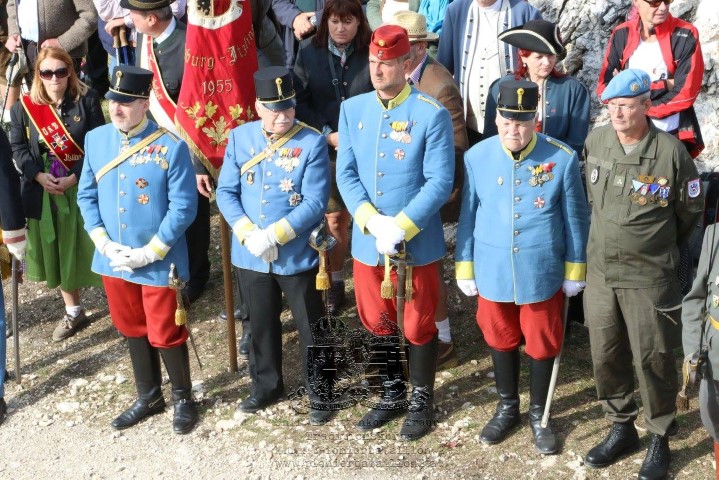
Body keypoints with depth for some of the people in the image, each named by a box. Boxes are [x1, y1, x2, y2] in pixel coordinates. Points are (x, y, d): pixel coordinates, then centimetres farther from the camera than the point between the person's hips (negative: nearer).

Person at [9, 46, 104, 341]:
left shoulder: (87, 100, -5)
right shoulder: (23, 107, 2)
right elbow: (17, 148, 3)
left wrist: (74, 177, -17)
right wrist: (39, 175, -14)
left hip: (84, 189, -3)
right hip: (44, 193, 3)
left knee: (92, 248, 5)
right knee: (57, 253, 14)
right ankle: (73, 312, 30)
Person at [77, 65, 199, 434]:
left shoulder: (172, 147, -16)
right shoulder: (94, 140, 0)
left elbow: (184, 208, -15)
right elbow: (86, 196, 7)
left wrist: (149, 253, -17)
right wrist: (103, 243, -6)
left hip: (159, 263, -5)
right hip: (113, 261, 5)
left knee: (165, 334, 8)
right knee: (132, 331, 19)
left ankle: (183, 399, 31)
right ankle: (148, 397, 38)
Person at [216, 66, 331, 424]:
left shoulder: (312, 143, -13)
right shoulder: (239, 137, -1)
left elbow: (315, 203, -17)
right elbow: (226, 192, -1)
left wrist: (274, 235, -23)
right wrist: (247, 233, -16)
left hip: (298, 257, -3)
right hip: (251, 256, 4)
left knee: (311, 327, 10)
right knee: (261, 325, 20)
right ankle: (266, 386, 39)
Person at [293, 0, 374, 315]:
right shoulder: (309, 52, 2)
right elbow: (301, 101, 0)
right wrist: (327, 134, -10)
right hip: (325, 152, 2)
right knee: (334, 219, 11)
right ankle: (335, 283, 23)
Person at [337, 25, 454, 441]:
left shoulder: (433, 114, -11)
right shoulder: (352, 109, 2)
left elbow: (440, 182, -14)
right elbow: (346, 174, 0)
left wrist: (400, 227, -22)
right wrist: (373, 222, -15)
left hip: (418, 245, -4)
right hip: (367, 243, 4)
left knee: (418, 326, 10)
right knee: (376, 323, 16)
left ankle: (422, 401, 30)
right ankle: (392, 395, 37)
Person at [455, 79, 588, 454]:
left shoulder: (563, 158, -11)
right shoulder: (477, 157, -6)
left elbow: (575, 217, -1)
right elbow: (468, 215, 2)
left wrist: (575, 269, 2)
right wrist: (465, 267, 5)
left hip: (542, 274, -1)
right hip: (492, 272, 2)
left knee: (542, 344, 13)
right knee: (501, 340, 18)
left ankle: (538, 415, 34)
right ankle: (507, 408, 39)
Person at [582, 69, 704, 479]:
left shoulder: (671, 151, -14)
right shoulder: (595, 141, -1)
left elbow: (691, 212, 0)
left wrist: (661, 249, 11)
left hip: (649, 279, -4)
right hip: (600, 272, 5)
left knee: (652, 359, 5)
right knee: (606, 355, 13)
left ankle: (660, 440, 24)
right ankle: (622, 428, 33)